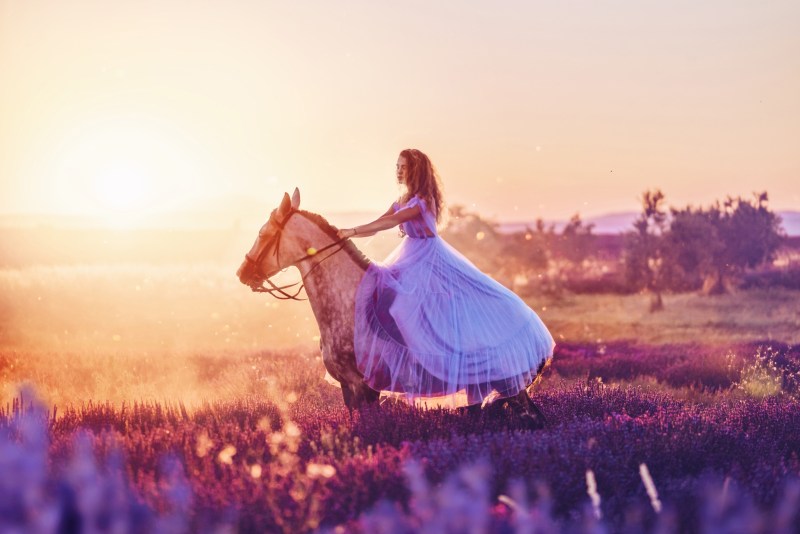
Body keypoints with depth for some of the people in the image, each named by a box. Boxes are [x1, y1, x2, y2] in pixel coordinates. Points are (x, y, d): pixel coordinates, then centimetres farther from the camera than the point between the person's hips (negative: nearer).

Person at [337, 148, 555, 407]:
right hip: (411, 260, 9)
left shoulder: (423, 201, -18)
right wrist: (348, 235, -10)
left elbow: (390, 223, -28)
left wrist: (353, 231, -31)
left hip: (431, 260, -8)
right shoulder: (401, 202, 9)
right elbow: (376, 225, 5)